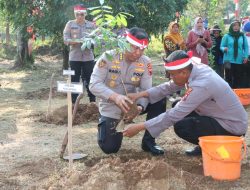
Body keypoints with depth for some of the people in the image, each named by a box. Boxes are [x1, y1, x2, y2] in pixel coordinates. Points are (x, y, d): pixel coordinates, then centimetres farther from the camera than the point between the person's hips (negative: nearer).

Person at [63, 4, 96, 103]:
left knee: (89, 80, 6)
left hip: (88, 57, 1)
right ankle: (73, 102, 13)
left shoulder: (91, 25, 5)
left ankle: (92, 101, 15)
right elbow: (66, 40, -5)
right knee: (74, 80, 5)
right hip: (74, 57, -1)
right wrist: (79, 41, -20)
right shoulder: (70, 24, 2)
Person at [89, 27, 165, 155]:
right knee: (109, 148, -7)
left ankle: (148, 141, -6)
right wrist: (115, 96, -44)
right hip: (111, 109, -2)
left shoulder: (145, 62, -11)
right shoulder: (108, 57, -19)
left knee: (159, 100, -21)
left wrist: (140, 106, -37)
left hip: (131, 104, 3)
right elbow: (94, 85, -26)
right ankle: (105, 123, 27)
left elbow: (146, 90, -14)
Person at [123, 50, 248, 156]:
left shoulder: (201, 85, -32)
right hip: (218, 115, 9)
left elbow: (173, 115, -31)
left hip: (232, 126, -9)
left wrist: (139, 127, -27)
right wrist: (141, 94, -5)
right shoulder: (196, 69, -8)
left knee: (181, 127, -20)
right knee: (177, 107, 8)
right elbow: (170, 87, 4)